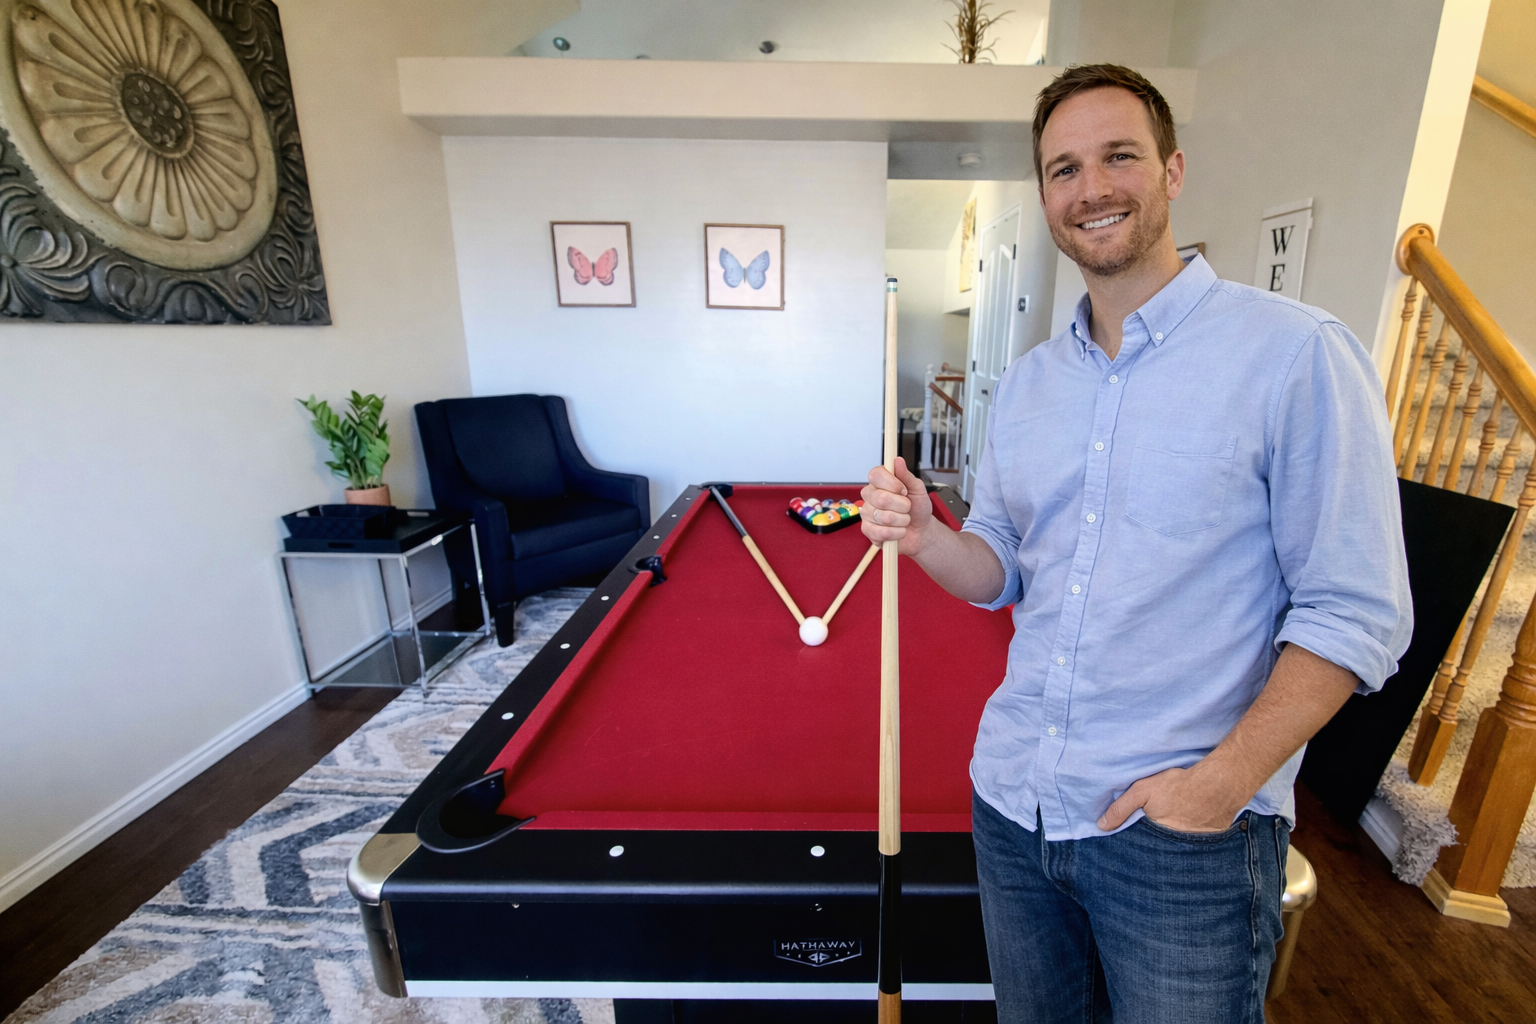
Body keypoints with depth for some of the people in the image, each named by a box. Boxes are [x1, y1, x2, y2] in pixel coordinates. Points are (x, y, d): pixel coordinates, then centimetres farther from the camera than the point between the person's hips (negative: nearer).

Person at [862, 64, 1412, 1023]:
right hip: (1013, 800, 5)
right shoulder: (1026, 381, 5)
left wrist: (1222, 781, -18)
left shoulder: (1297, 353, -11)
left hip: (1186, 835, -4)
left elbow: (1358, 612, -11)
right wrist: (925, 536, -12)